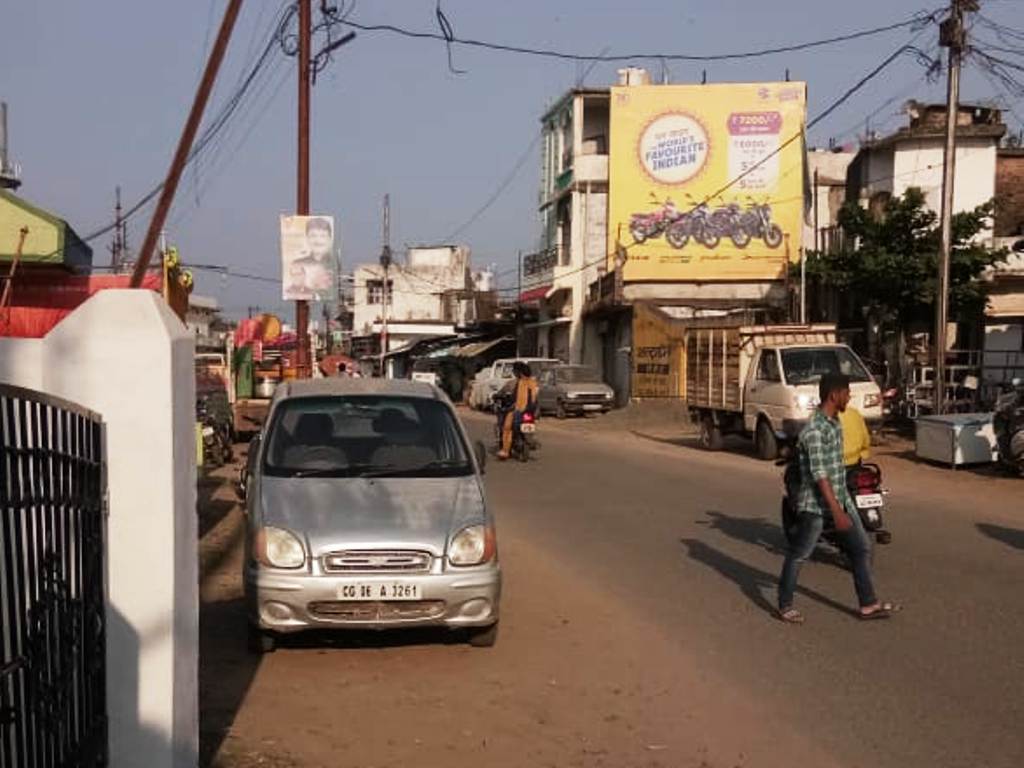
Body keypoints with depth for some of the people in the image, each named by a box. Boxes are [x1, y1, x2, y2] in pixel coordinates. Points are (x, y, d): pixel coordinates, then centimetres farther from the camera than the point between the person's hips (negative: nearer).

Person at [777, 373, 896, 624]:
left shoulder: (835, 422, 7)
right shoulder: (814, 430, -22)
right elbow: (819, 474, -26)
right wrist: (837, 511, -28)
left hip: (841, 498, 9)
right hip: (816, 503, -9)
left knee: (861, 548, 10)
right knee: (798, 555, 4)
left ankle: (868, 604, 20)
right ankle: (785, 606, 17)